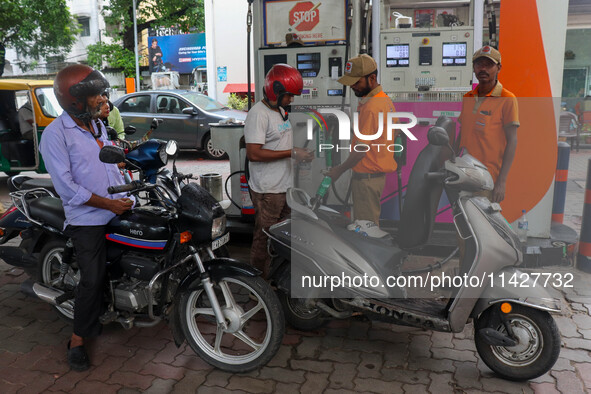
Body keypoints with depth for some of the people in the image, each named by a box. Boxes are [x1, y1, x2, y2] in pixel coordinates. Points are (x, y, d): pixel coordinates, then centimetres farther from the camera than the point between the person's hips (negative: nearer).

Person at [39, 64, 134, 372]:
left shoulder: (97, 125, 14)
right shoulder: (55, 134, -11)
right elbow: (66, 186, -16)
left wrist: (126, 196, 6)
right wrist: (108, 204, -16)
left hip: (119, 211, 7)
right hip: (88, 221, -7)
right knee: (92, 280, -8)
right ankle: (77, 340, 10)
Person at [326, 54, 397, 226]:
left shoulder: (370, 107, -22)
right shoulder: (385, 99, 10)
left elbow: (361, 149, -23)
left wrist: (339, 170, -12)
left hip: (367, 176, -10)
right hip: (379, 172, 10)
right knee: (372, 224, 18)